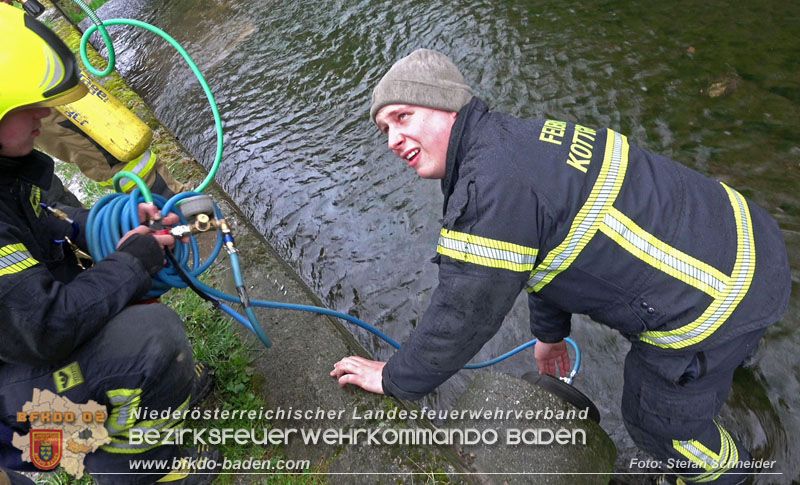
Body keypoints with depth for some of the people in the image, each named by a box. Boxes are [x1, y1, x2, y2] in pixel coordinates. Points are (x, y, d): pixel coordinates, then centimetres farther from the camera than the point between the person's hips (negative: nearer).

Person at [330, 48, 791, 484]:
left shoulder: (493, 186, -29)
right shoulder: (519, 139, 3)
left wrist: (396, 379, -4)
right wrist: (550, 332, 27)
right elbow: (548, 244, 14)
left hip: (714, 301, -8)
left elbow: (462, 315, -22)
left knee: (659, 418, 18)